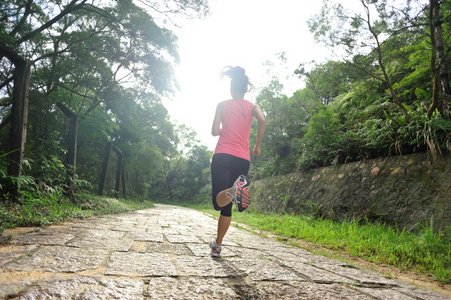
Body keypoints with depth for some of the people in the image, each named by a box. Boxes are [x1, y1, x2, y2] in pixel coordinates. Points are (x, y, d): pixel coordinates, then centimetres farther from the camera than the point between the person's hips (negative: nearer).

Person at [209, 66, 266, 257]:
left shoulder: (223, 105, 9)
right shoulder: (252, 107, 10)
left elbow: (215, 131, 3)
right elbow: (262, 120, -11)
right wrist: (258, 145, 1)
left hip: (222, 156, -2)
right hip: (242, 160, 3)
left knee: (219, 202, -13)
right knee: (227, 206, 13)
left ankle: (233, 190, -46)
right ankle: (217, 245, 20)